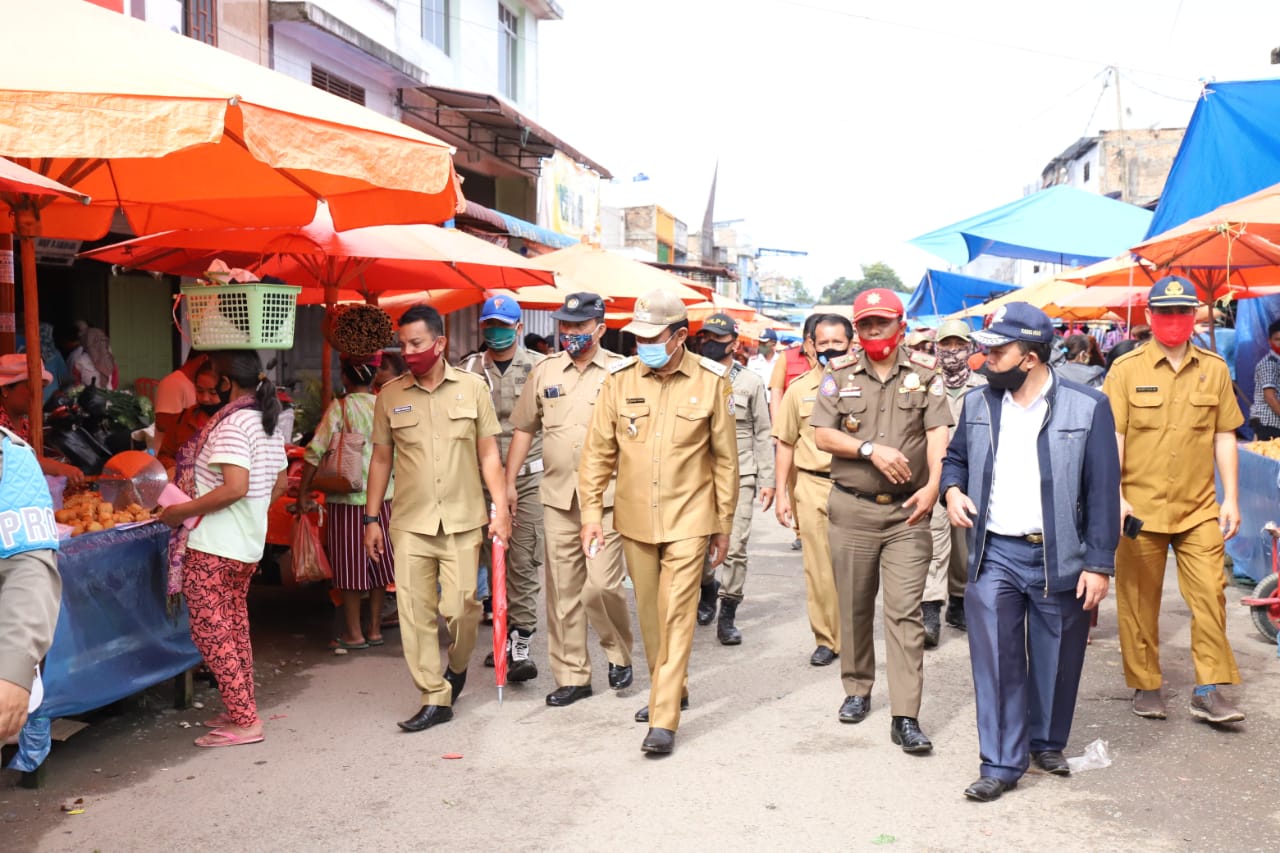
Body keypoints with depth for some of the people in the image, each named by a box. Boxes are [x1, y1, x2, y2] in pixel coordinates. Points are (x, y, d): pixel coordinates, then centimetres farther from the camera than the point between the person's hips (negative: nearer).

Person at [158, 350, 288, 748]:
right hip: (248, 543, 9)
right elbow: (278, 485, 16)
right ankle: (242, 710, 25)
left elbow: (235, 488, -27)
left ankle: (244, 723, -1)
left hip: (213, 546, -9)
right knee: (235, 629, 17)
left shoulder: (231, 424, -18)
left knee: (211, 632, -2)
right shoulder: (269, 422, 10)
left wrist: (181, 511, -18)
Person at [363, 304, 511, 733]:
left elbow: (488, 454, 4)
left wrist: (501, 508, -3)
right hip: (410, 522, 2)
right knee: (415, 612, 0)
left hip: (462, 520, -1)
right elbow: (380, 459, 11)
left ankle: (457, 666, 28)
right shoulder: (390, 395, 5)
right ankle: (435, 698, 12)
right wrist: (371, 518, 8)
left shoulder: (472, 387, 2)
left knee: (460, 606, -4)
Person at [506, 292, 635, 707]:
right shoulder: (545, 371, 9)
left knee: (602, 585, -9)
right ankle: (571, 676, 20)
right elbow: (524, 428, 14)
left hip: (606, 497, -3)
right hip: (558, 496, 4)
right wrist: (509, 483, 9)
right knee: (562, 591, 7)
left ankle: (619, 652, 20)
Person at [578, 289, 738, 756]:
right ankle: (671, 689, 36)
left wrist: (723, 524, 4)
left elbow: (725, 458, 1)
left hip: (688, 518, -3)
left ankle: (663, 720, -1)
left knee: (677, 614, -6)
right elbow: (598, 452, 3)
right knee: (649, 612, 15)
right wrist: (591, 514, -2)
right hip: (634, 518, 3)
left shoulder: (711, 380, -6)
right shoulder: (620, 378, -2)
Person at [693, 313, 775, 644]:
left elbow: (762, 434, 6)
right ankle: (708, 587, 37)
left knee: (735, 548, -5)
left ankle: (727, 616, 8)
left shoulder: (750, 382, 4)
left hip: (739, 477, -1)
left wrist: (767, 480, 0)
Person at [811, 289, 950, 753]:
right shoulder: (840, 375, 6)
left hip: (907, 511, -1)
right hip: (851, 510, 2)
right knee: (854, 607, 12)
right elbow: (822, 435, -1)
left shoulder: (925, 373, 4)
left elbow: (938, 433, -7)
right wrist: (871, 449, -14)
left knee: (905, 611, -6)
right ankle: (857, 689, 32)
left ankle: (905, 717, -4)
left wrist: (933, 484, -22)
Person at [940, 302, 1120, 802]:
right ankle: (1001, 764, 10)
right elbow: (955, 458, 20)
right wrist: (953, 490, -3)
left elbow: (1103, 492, -6)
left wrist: (1099, 564, -8)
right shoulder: (977, 404, 4)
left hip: (1060, 558, -2)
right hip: (995, 554, 2)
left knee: (1056, 661, 13)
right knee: (995, 660, 0)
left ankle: (1047, 743, 35)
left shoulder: (1087, 408, -7)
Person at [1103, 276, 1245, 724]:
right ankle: (1145, 687, 20)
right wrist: (1115, 498, -12)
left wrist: (1231, 498, 6)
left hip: (1199, 508, 2)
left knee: (1210, 595, -1)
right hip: (1140, 508, -2)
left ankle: (1208, 691, 9)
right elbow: (1112, 436, -5)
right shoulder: (1126, 369, -1)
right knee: (1139, 601, 6)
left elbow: (1224, 437, 9)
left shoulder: (1214, 369, 6)